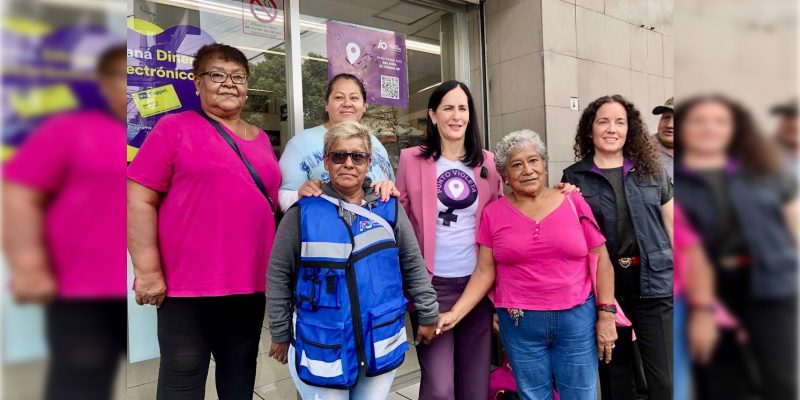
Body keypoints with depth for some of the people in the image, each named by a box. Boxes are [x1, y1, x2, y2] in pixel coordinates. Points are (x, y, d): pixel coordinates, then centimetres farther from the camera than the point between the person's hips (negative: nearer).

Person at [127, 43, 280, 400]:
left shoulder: (260, 139, 13)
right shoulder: (175, 128, -3)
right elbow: (139, 201, -8)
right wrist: (148, 271, -12)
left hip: (251, 281, 5)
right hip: (189, 282, -5)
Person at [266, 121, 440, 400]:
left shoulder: (389, 208, 0)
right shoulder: (303, 213, -7)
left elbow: (413, 265, 7)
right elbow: (278, 276, 0)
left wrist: (428, 315, 8)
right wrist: (280, 334, 3)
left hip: (381, 343, 2)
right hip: (321, 347, -2)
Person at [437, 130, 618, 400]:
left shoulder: (573, 202, -1)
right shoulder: (493, 213, 0)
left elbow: (600, 260, 3)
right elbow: (485, 271, 0)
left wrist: (606, 314, -2)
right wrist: (455, 313, -10)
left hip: (578, 319, 0)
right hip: (520, 324, 0)